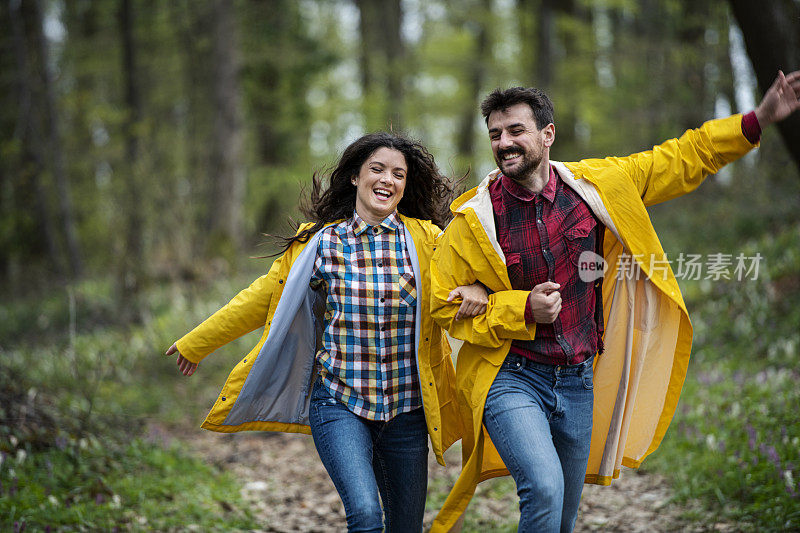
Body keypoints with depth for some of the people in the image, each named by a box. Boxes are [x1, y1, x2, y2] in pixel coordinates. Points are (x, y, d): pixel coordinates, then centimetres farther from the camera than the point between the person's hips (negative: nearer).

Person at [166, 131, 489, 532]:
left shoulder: (425, 239, 3)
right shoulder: (320, 242, 2)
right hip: (339, 406, -2)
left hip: (406, 409, 2)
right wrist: (194, 344, 19)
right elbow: (260, 299, 11)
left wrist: (476, 288, -13)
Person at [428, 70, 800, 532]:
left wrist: (757, 121, 7)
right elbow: (446, 307, -2)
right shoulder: (474, 219, -9)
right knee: (544, 490, -26)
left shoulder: (593, 186, -2)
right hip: (511, 377, -4)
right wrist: (523, 310, -16)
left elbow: (678, 161, 9)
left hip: (578, 381, 4)